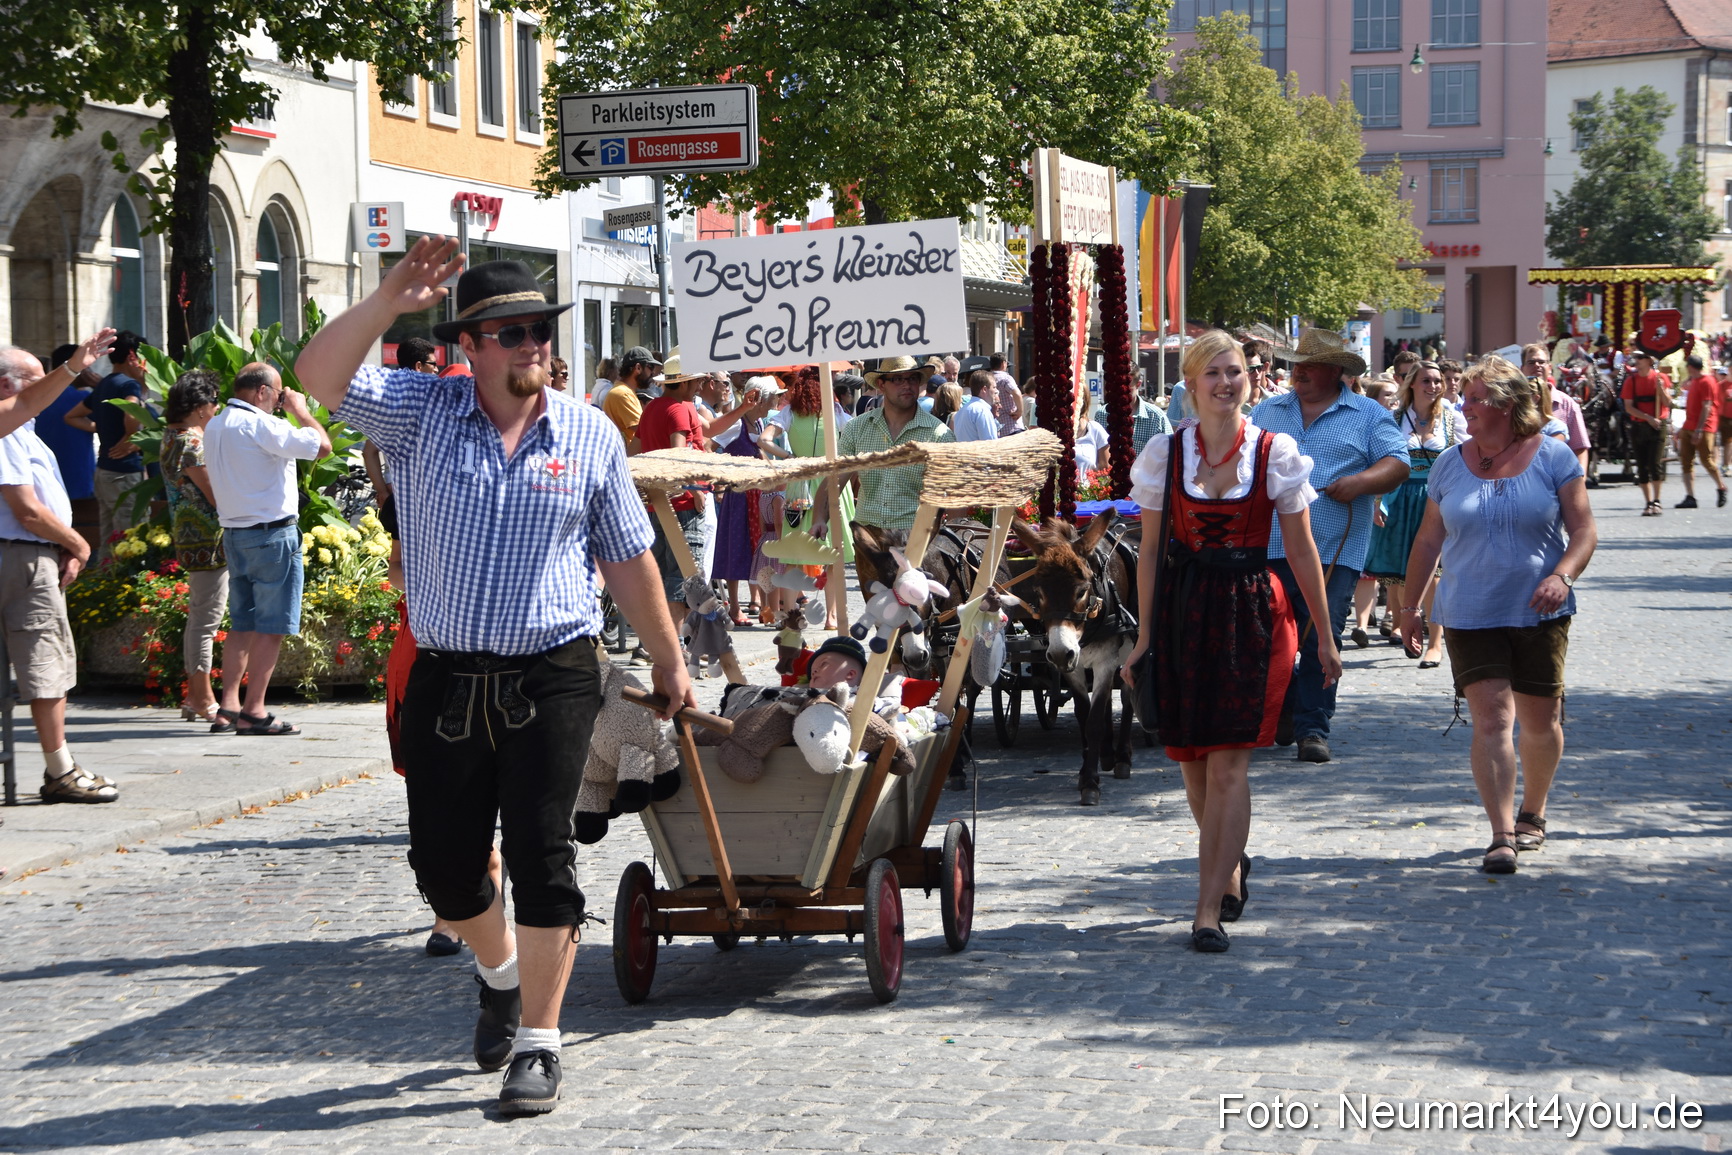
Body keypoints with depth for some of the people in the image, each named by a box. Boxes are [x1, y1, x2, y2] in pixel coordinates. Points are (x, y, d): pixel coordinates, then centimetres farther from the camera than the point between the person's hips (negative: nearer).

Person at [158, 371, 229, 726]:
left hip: (191, 540, 11)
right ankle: (203, 701, -1)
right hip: (209, 542, -11)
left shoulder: (173, 435, 10)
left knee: (199, 618, 17)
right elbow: (218, 497, -18)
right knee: (206, 620, -5)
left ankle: (195, 697, 24)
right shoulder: (192, 446, -19)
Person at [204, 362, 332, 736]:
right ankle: (253, 711, -4)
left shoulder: (215, 427, 11)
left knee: (242, 622, 13)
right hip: (272, 533, -9)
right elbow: (322, 445, -19)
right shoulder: (260, 425, -16)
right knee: (271, 627, -4)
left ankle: (229, 704, 8)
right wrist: (300, 410, -2)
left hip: (234, 533, 9)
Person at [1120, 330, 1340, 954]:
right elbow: (1151, 551, 7)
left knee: (1228, 763, -9)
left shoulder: (1275, 453, 0)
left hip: (1251, 611, -2)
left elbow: (1302, 550, 5)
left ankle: (1209, 910, -8)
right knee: (1193, 762, 8)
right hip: (1181, 610, 2)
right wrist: (1144, 636, 5)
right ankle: (1230, 867, 35)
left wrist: (1324, 636, 7)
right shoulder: (1164, 453, 3)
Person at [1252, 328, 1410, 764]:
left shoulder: (1369, 416, 7)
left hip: (1333, 552, -3)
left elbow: (1396, 465, -1)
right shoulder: (1267, 413, 17)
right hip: (1269, 549, 3)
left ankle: (1312, 728, -1)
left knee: (1322, 640, -6)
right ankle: (1279, 716, 22)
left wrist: (1361, 482, -18)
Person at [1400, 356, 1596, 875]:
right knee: (1491, 719, -11)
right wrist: (1412, 603, 13)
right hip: (1471, 615, 1)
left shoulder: (1553, 457, -1)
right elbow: (1428, 540, 14)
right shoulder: (1449, 465, 7)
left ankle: (1531, 813, 32)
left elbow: (1583, 530, -3)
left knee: (1540, 722, 8)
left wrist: (1561, 576, -20)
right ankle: (1502, 836, -13)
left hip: (1538, 614, -1)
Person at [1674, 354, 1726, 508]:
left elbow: (1706, 407, -18)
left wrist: (1699, 430, -23)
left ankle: (1721, 488, 17)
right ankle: (1690, 497, 0)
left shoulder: (1707, 382, -11)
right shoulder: (1694, 381, 18)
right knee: (1686, 462, 1)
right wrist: (1684, 428, 25)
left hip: (1703, 429, -9)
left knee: (1707, 461, -4)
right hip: (1689, 428, 9)